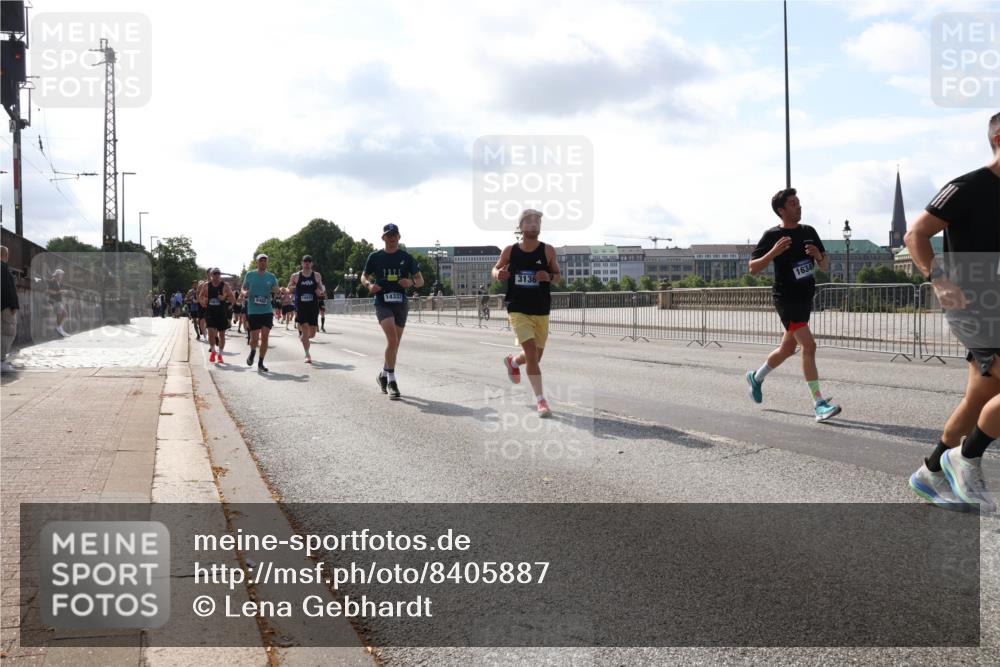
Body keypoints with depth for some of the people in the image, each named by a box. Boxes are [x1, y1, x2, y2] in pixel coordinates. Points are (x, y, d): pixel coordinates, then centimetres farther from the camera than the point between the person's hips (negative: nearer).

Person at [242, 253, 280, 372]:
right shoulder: (250, 275, 4)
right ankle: (252, 353, 31)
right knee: (254, 338, -3)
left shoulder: (271, 276, 6)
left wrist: (275, 291, -16)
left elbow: (276, 291, 8)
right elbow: (243, 289, 12)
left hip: (267, 311, 1)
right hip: (253, 311, -1)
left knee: (265, 337, -4)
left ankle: (260, 363, 5)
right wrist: (245, 293, -11)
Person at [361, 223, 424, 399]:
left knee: (395, 343, 9)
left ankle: (383, 374, 31)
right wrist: (369, 284, -9)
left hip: (400, 303, 3)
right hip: (382, 302, -3)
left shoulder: (406, 257, 6)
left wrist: (411, 282, -16)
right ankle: (391, 381, -14)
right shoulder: (375, 256, 4)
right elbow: (364, 276, 14)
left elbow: (420, 281, 7)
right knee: (392, 339, -21)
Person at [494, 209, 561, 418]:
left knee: (536, 356, 13)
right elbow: (496, 269, 12)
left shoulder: (548, 250, -3)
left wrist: (549, 277, -17)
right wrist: (498, 274, -13)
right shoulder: (510, 251, -2)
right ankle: (541, 400, -11)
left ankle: (513, 361, 48)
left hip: (542, 311, 2)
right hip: (518, 310, -2)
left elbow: (558, 274, 7)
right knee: (531, 352, -17)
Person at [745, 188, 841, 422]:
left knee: (788, 349, 17)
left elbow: (825, 266, 12)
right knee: (809, 345, -18)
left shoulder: (809, 232, 8)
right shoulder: (772, 236, -9)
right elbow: (753, 268, -9)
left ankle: (756, 377, 42)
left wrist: (819, 255, -11)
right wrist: (773, 252, -24)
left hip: (805, 297, 7)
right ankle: (819, 404, -18)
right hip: (785, 297, -7)